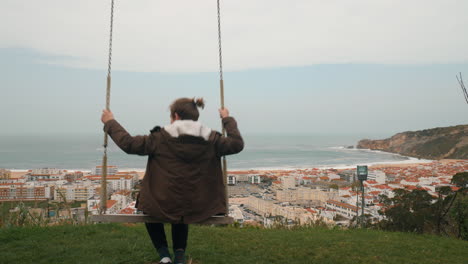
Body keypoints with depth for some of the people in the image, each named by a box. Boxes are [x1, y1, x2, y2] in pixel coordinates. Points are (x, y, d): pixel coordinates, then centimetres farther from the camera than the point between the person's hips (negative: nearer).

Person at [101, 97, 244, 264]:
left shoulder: (161, 138, -12)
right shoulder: (211, 139, -5)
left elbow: (128, 143, -7)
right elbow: (237, 144, 8)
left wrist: (110, 123, 8)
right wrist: (227, 120, 20)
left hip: (163, 208, -3)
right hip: (199, 209, 3)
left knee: (149, 204, 34)